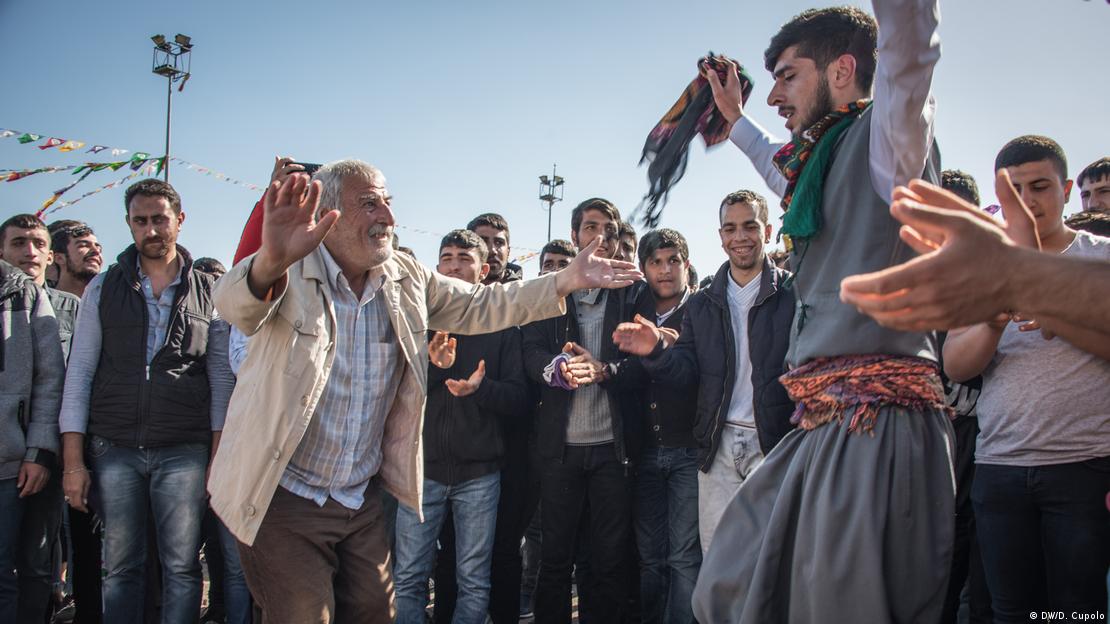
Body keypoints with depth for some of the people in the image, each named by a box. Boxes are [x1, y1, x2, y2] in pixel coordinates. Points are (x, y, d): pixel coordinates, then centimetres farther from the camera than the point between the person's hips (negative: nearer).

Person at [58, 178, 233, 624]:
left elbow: (220, 381, 6)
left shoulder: (207, 293, 6)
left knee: (182, 567, 2)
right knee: (120, 566, 7)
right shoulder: (103, 288, 8)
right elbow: (79, 373, 5)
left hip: (183, 452, -1)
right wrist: (73, 462, -1)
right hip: (114, 450, 1)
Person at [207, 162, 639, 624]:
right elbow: (237, 303, -37)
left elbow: (477, 306, 7)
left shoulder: (406, 279, 2)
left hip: (363, 497, 5)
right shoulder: (288, 274, -17)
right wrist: (271, 262, -61)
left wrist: (566, 281, -3)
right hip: (282, 497, -5)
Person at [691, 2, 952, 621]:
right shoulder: (825, 164, 23)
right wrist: (736, 119, 55)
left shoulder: (883, 137, -2)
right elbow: (783, 173, 46)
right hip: (825, 424, 10)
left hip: (877, 416, -9)